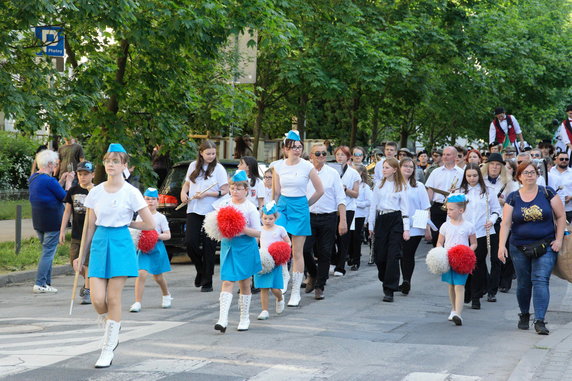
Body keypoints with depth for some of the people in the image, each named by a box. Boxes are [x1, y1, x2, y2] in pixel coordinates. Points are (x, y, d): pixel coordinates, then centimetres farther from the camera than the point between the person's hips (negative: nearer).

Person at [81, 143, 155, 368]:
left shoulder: (131, 192, -4)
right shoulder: (96, 192, 7)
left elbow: (150, 224, -2)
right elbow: (90, 226, 12)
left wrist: (125, 223, 4)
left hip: (121, 244, -3)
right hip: (100, 242, 3)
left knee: (113, 299, -3)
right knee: (97, 299, -6)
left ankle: (108, 350, 5)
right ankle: (112, 333, 24)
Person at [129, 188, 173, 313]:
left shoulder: (161, 217, -1)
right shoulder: (140, 216, 5)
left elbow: (168, 235, -1)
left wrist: (158, 236, -20)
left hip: (157, 248, -1)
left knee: (158, 276, 13)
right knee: (141, 274, -15)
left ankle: (166, 296, 41)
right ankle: (137, 303, -13)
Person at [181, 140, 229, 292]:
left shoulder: (218, 169, -2)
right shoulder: (193, 166, 11)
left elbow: (225, 191, -5)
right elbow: (187, 183, 23)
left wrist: (206, 194, -15)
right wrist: (183, 192, 1)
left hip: (211, 212, -3)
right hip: (193, 210, 4)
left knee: (208, 247, -2)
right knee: (190, 242, -7)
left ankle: (207, 281, 6)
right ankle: (200, 270, 20)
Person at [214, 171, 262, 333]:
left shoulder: (250, 208, -4)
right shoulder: (224, 204, 6)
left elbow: (258, 232, -5)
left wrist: (244, 229, -20)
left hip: (245, 247, -2)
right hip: (228, 245, 2)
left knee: (244, 283, 9)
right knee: (227, 282, -7)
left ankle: (245, 318, 22)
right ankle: (223, 319, -14)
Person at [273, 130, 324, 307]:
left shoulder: (307, 167, -3)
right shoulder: (278, 167, 4)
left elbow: (320, 190, 4)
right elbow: (277, 192, 11)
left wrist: (306, 204, 9)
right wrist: (275, 208, 9)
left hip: (300, 208, -2)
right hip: (282, 206, 2)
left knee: (297, 252, 2)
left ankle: (295, 293, 8)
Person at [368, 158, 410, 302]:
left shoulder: (401, 186, 3)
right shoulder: (379, 185, 11)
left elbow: (405, 208, 1)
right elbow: (373, 205, 14)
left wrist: (406, 229, -5)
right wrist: (371, 225, 11)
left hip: (395, 220, -3)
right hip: (381, 220, 3)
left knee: (393, 255, -9)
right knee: (380, 255, 2)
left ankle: (389, 290, -8)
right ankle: (386, 281, 26)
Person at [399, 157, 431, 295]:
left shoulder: (419, 186, 6)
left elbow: (426, 208, 5)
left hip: (415, 227, -2)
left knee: (409, 254, -9)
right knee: (402, 255, 6)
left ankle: (407, 281, -13)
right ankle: (406, 283, 15)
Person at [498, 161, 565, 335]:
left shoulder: (547, 193, -1)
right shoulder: (513, 198, 2)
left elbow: (561, 216, 3)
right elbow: (505, 224, -2)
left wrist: (558, 239, -4)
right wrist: (502, 245, -13)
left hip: (545, 247, -2)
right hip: (520, 248, 2)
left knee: (541, 281, -13)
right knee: (524, 283, 10)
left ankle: (540, 321, -17)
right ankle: (524, 315, 31)